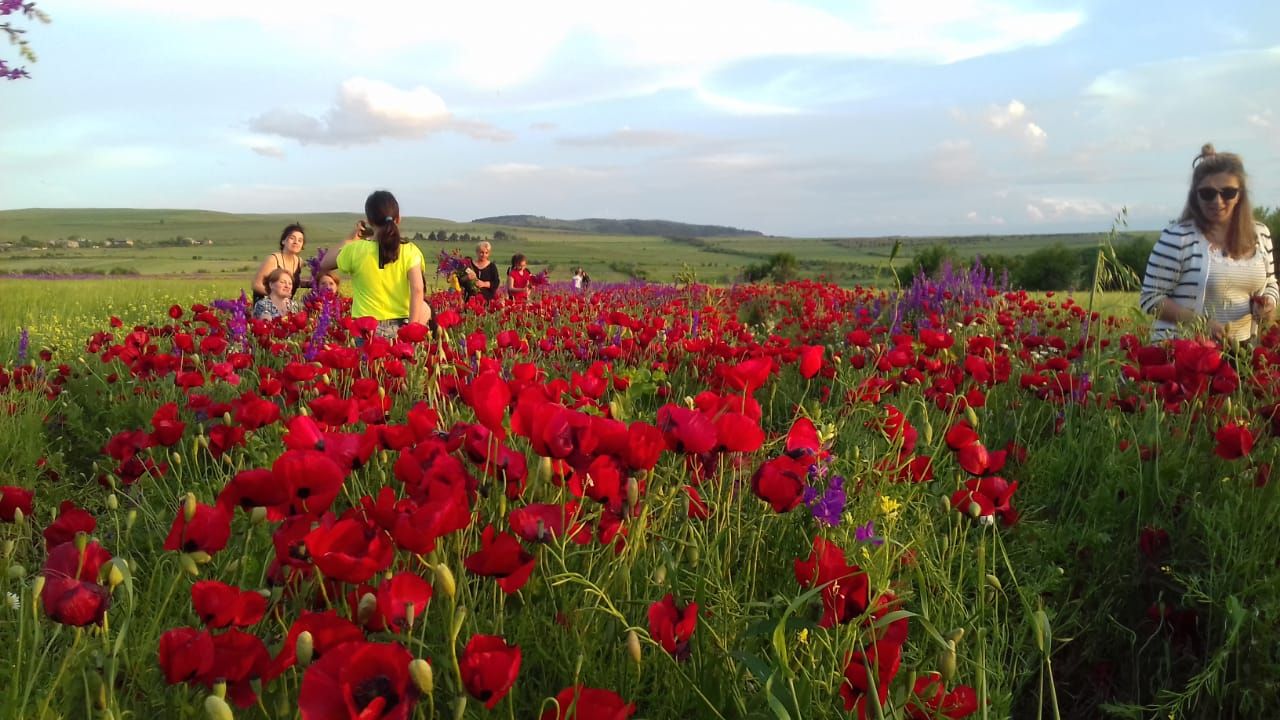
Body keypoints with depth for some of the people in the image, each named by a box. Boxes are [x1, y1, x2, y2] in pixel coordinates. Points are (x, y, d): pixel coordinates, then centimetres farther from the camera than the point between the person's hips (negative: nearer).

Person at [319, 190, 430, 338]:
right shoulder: (409, 251, -3)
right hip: (400, 327, 1)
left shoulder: (356, 250, -3)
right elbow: (417, 289, -13)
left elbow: (324, 265, 14)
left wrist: (350, 239, 19)